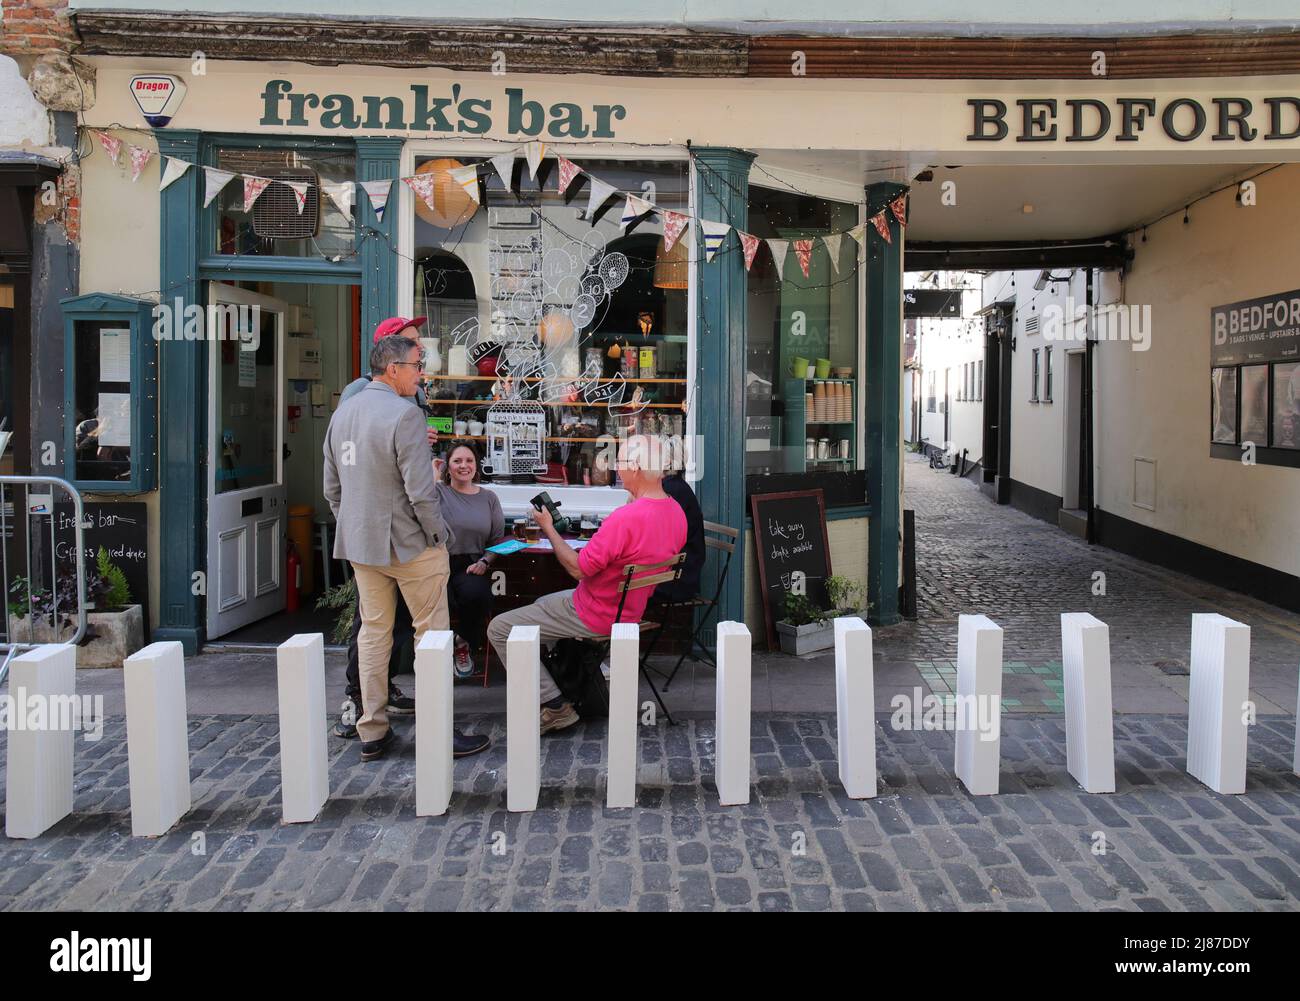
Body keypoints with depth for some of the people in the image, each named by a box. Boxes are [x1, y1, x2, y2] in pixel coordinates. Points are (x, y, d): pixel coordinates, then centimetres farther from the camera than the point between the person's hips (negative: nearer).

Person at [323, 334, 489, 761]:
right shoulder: (404, 414, -17)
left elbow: (332, 488, 14)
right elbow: (421, 490, -21)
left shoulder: (342, 413, 8)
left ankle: (372, 732, 19)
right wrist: (439, 534, -7)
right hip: (409, 544, -7)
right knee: (432, 634, 2)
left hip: (360, 545, 8)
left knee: (372, 633, 14)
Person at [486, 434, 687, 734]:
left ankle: (555, 706, 0)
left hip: (597, 616, -9)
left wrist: (548, 528, -11)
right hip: (631, 610, 10)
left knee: (499, 629, 0)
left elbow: (578, 568, -23)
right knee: (541, 603, 32)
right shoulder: (676, 512, -3)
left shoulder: (625, 518, -31)